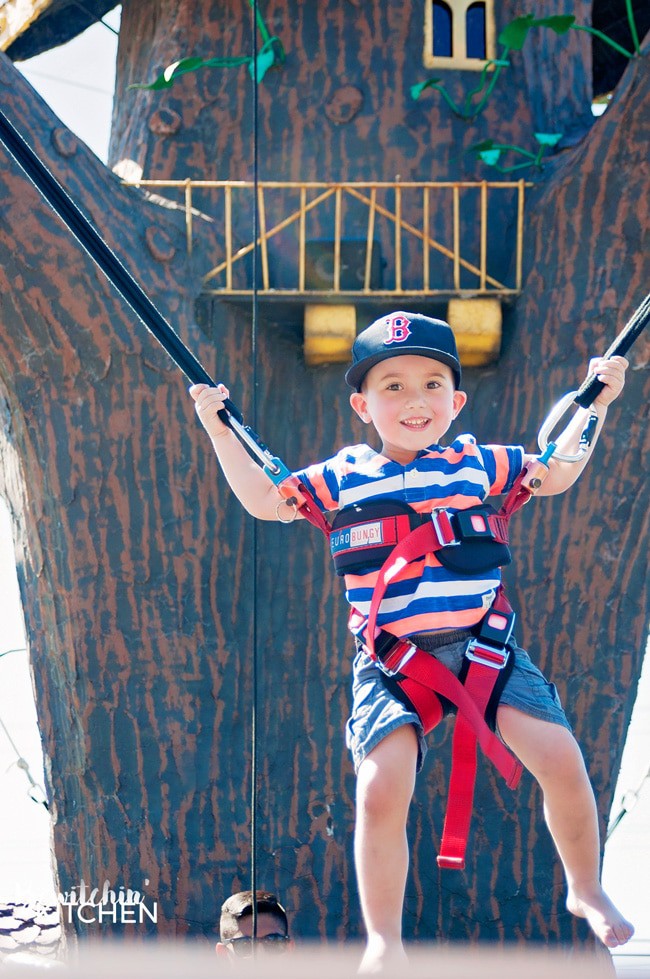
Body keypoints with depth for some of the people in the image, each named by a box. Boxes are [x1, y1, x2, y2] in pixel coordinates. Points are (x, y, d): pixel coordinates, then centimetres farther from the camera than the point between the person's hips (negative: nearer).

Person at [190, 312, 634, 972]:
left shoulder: (476, 464, 7)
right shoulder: (342, 477, 4)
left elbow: (556, 473, 19)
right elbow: (264, 500, 9)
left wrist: (595, 404, 14)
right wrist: (220, 430, 3)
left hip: (482, 644, 1)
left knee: (560, 757, -13)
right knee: (381, 789, -20)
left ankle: (586, 891, 15)